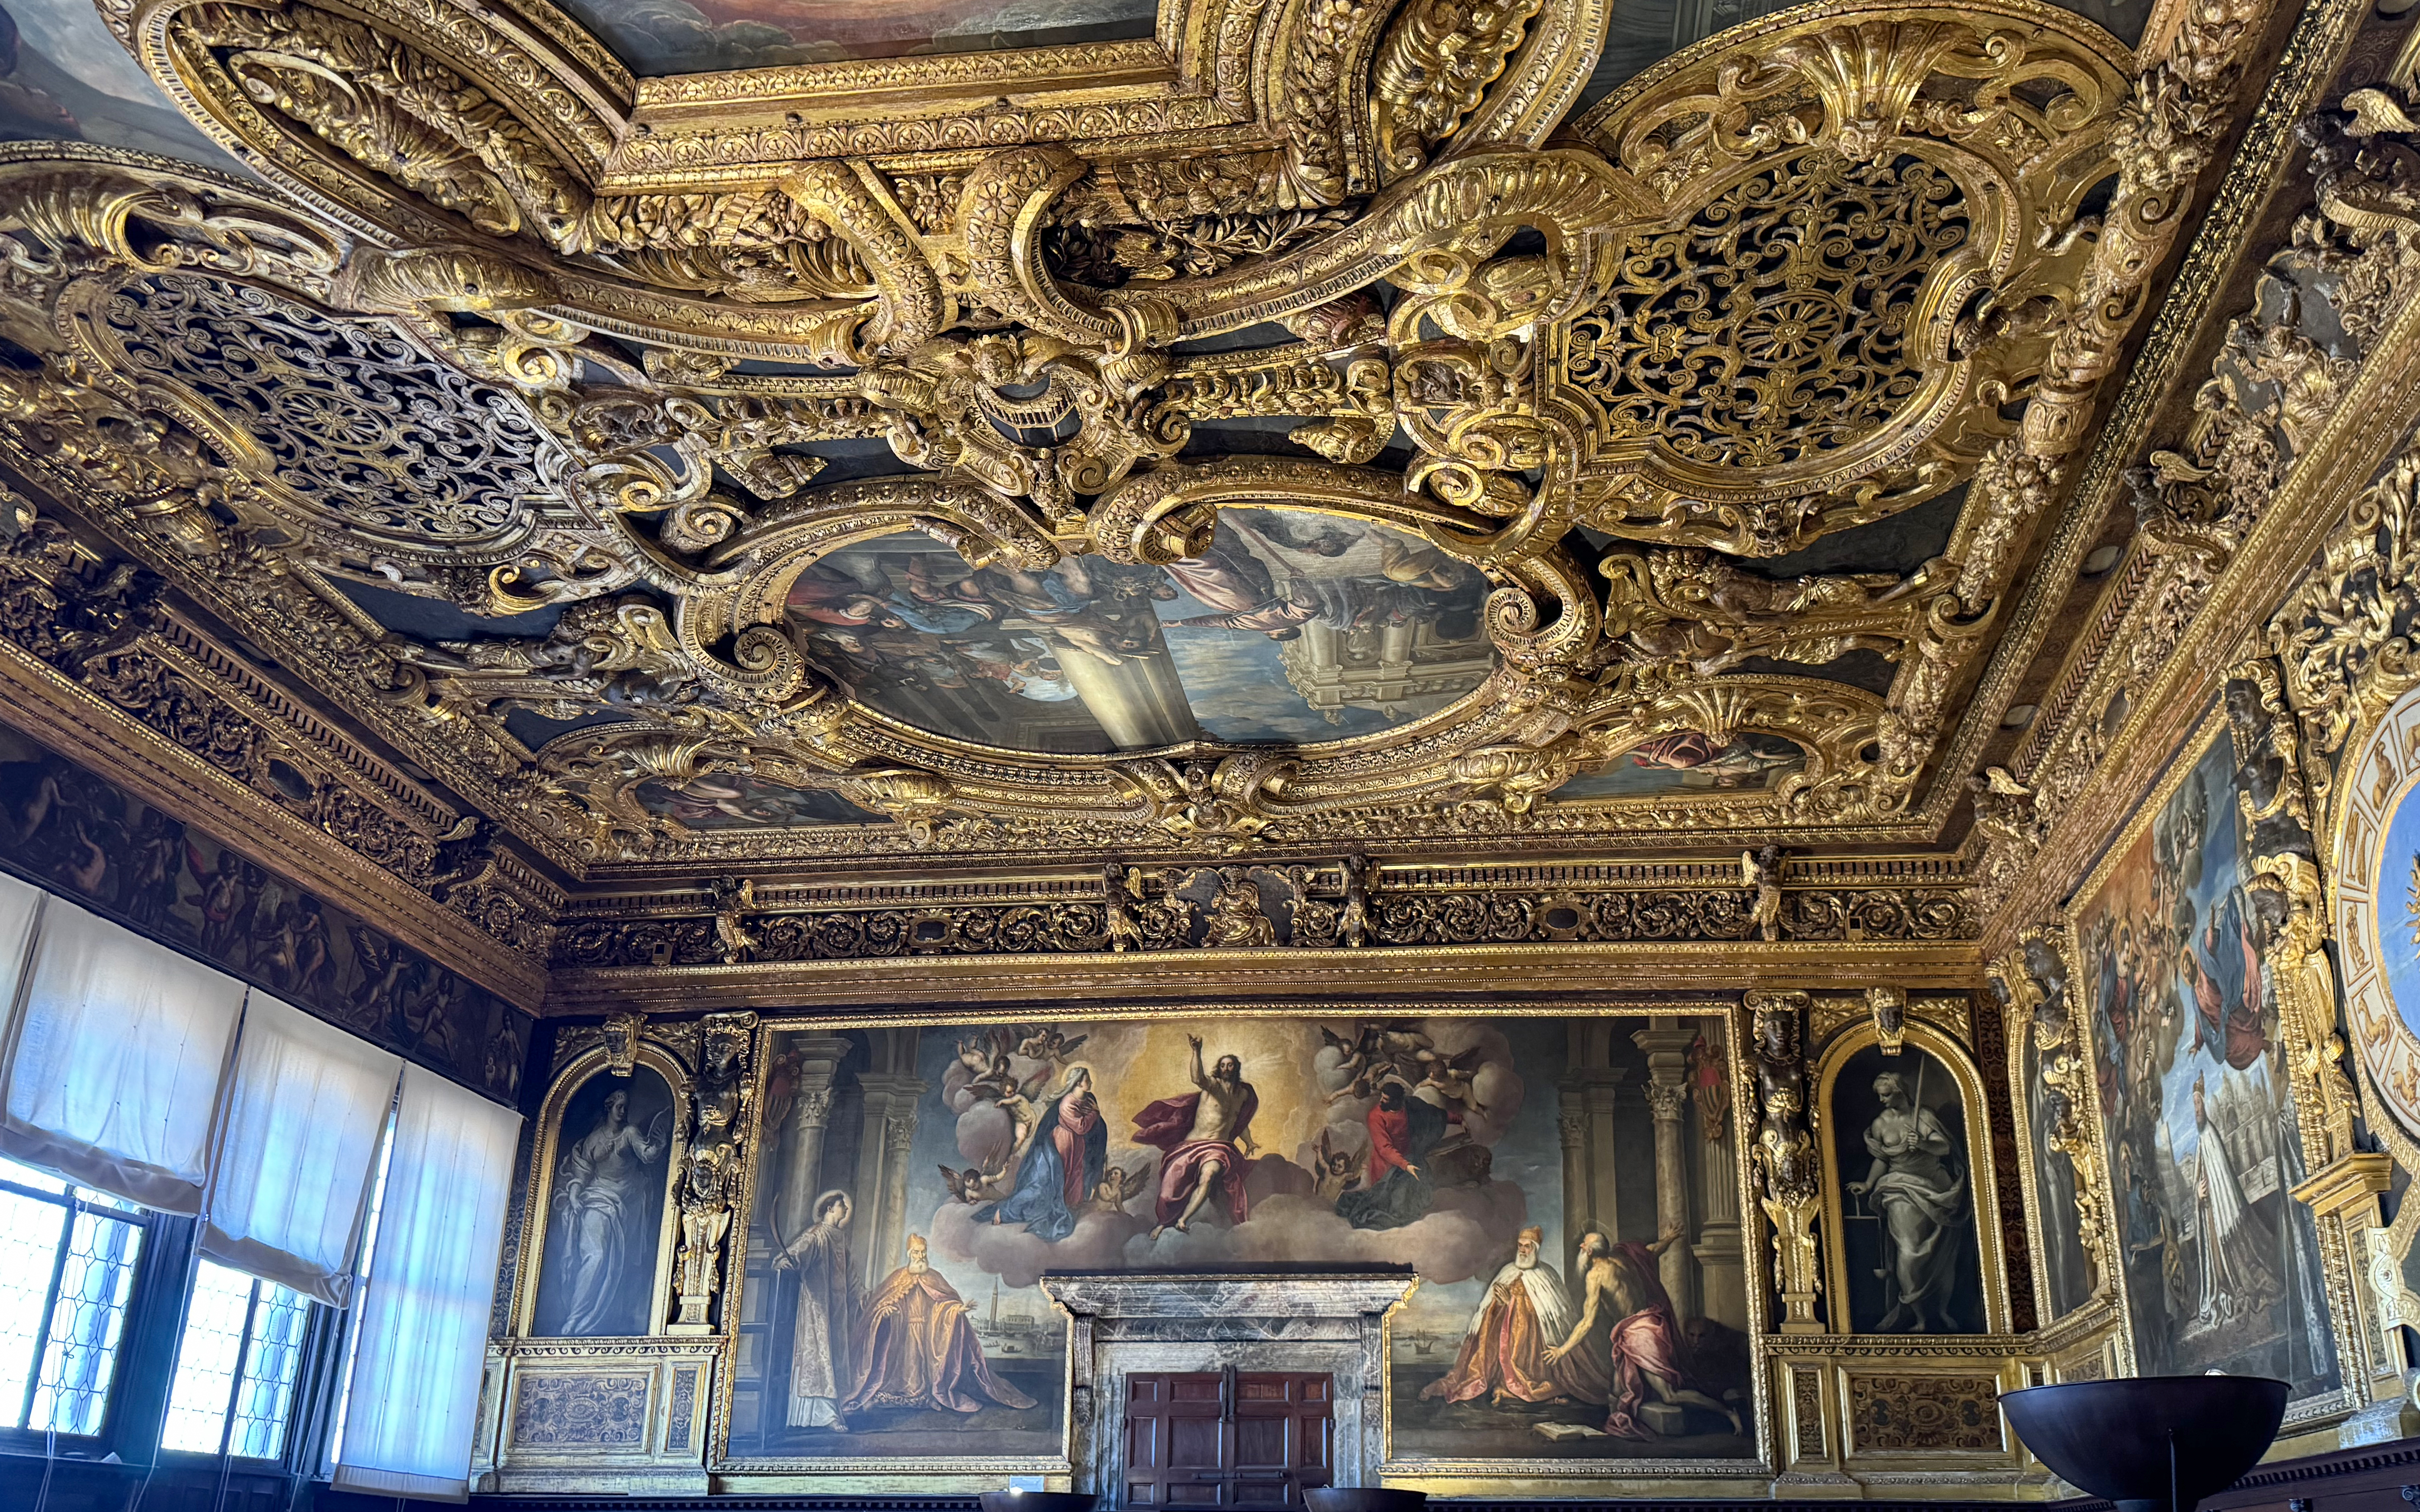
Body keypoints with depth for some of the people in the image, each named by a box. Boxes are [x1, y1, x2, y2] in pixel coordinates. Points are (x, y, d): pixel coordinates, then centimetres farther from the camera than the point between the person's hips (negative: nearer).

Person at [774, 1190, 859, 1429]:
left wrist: (859, 1292, 36)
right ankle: (826, 1413, -13)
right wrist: (785, 1261, -49)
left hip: (837, 1307, 9)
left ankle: (829, 1411, 13)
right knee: (819, 1355, -10)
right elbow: (797, 1251, -29)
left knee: (835, 1354, 9)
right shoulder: (816, 1236, -11)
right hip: (817, 1306, -9)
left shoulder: (841, 1238, 16)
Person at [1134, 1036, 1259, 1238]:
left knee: (1207, 1177, -30)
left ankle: (1182, 1221, -30)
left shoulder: (1243, 1093, 14)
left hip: (1218, 1147, 2)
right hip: (1193, 1144, -2)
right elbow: (1197, 1079, -28)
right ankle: (1164, 1222, 23)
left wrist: (1249, 1142, 26)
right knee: (1174, 1185, -3)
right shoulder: (1212, 1085, -3)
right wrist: (1197, 1052, -40)